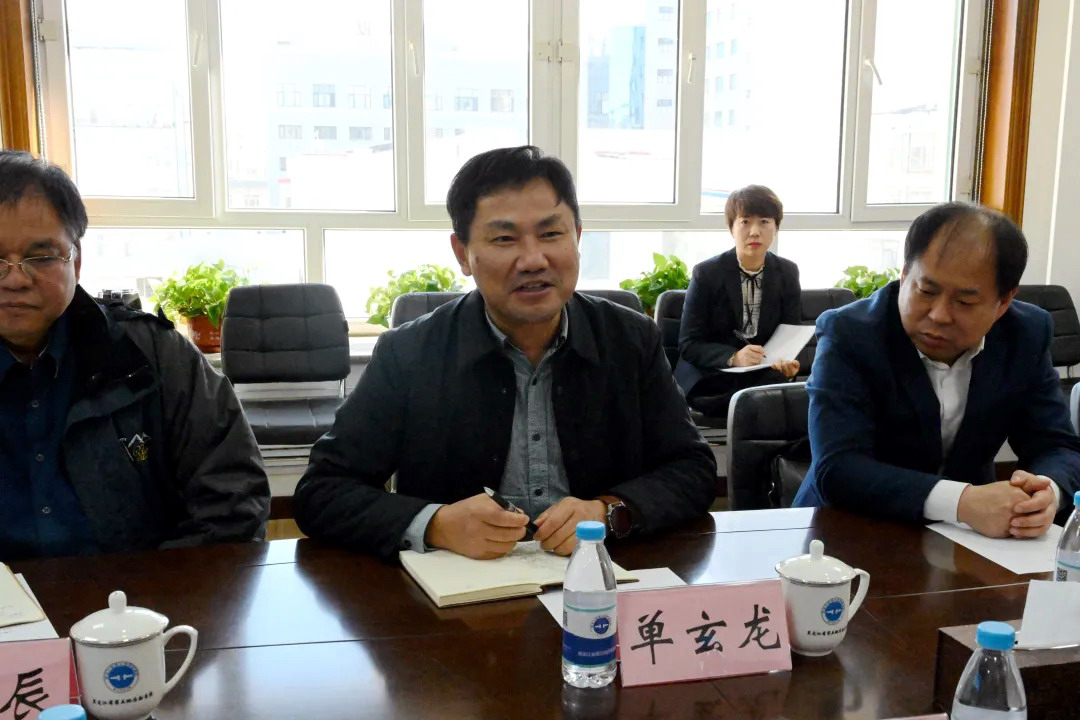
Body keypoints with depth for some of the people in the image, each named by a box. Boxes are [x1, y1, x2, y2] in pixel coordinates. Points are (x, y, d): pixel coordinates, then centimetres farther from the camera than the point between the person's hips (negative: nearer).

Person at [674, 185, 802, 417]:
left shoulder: (788, 273, 3)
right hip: (709, 379, -3)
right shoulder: (707, 273, -7)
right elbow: (688, 344, -10)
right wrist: (733, 358, -28)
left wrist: (788, 362, -21)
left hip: (764, 376, 3)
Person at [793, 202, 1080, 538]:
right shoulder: (848, 334, -17)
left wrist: (1047, 492, -24)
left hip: (969, 540, 4)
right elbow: (836, 470, -25)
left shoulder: (1027, 334, -4)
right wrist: (963, 501, -35)